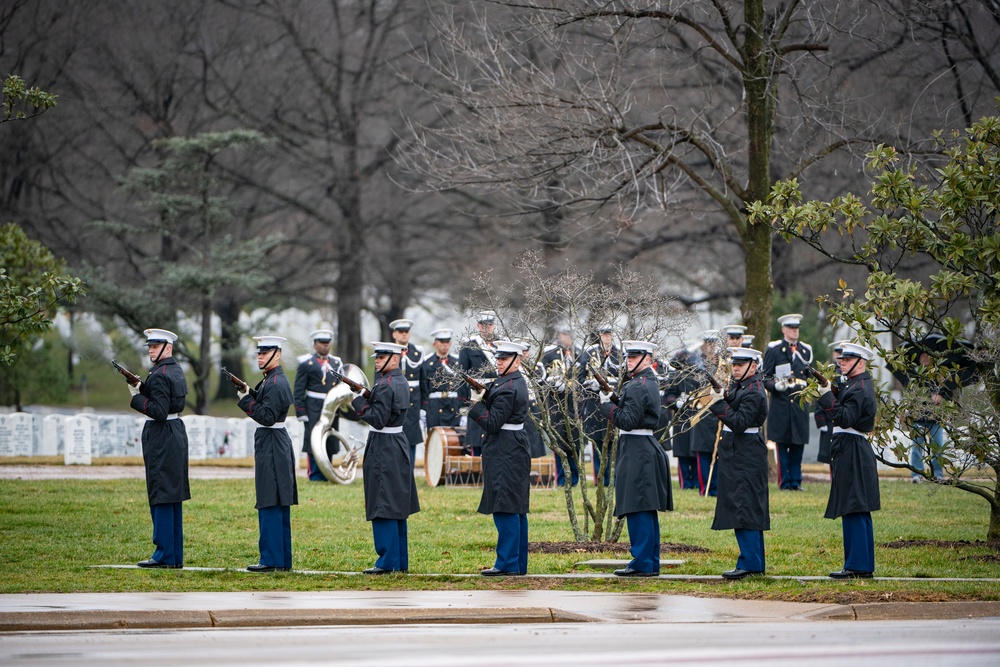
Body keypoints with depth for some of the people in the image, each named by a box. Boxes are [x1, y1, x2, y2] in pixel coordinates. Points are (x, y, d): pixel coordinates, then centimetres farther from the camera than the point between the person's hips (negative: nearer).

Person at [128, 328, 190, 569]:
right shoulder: (176, 370, 13)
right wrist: (142, 388, 7)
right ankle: (175, 555, 15)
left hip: (160, 438, -10)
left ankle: (164, 555, -6)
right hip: (176, 432, 10)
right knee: (173, 497, 12)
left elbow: (159, 412, -22)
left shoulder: (159, 375, -17)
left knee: (161, 497, -7)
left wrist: (136, 397, -14)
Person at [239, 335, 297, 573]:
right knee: (279, 506, 12)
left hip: (271, 446, -11)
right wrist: (249, 394, 2)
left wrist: (246, 399, -18)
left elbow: (267, 416, -22)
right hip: (277, 446, 11)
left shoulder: (275, 384, -16)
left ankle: (271, 560, -8)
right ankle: (282, 560, 15)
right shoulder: (271, 380, 16)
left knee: (270, 505, -9)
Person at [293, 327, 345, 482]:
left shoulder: (336, 363, 16)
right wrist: (301, 412, -10)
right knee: (313, 441, -5)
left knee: (330, 441, 6)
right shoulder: (306, 363, 0)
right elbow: (299, 390, -3)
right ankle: (314, 476, 1)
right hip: (314, 409, -5)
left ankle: (326, 475, 14)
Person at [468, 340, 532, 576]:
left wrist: (475, 403, -10)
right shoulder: (518, 383, 14)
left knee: (505, 509, -9)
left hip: (504, 456, -11)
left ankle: (507, 563, -9)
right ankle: (519, 563, 17)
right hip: (515, 452, 11)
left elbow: (493, 423, -19)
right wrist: (484, 396, 6)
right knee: (516, 510, 12)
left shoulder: (506, 388, -17)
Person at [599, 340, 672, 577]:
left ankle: (642, 563, -9)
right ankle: (651, 563, 17)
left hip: (636, 451, -11)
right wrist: (615, 405, 7)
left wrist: (608, 409, -7)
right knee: (647, 510, 13)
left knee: (638, 509, -9)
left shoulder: (637, 387, -15)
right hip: (646, 448, 11)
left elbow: (628, 421, -20)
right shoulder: (650, 382, 16)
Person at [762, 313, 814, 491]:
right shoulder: (774, 349, 2)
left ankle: (796, 481, 12)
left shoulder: (806, 350, 14)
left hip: (801, 403, 4)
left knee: (799, 444, 4)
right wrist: (776, 385, -19)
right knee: (782, 444, -2)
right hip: (781, 403, -4)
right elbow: (765, 377, 0)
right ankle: (786, 482, 3)